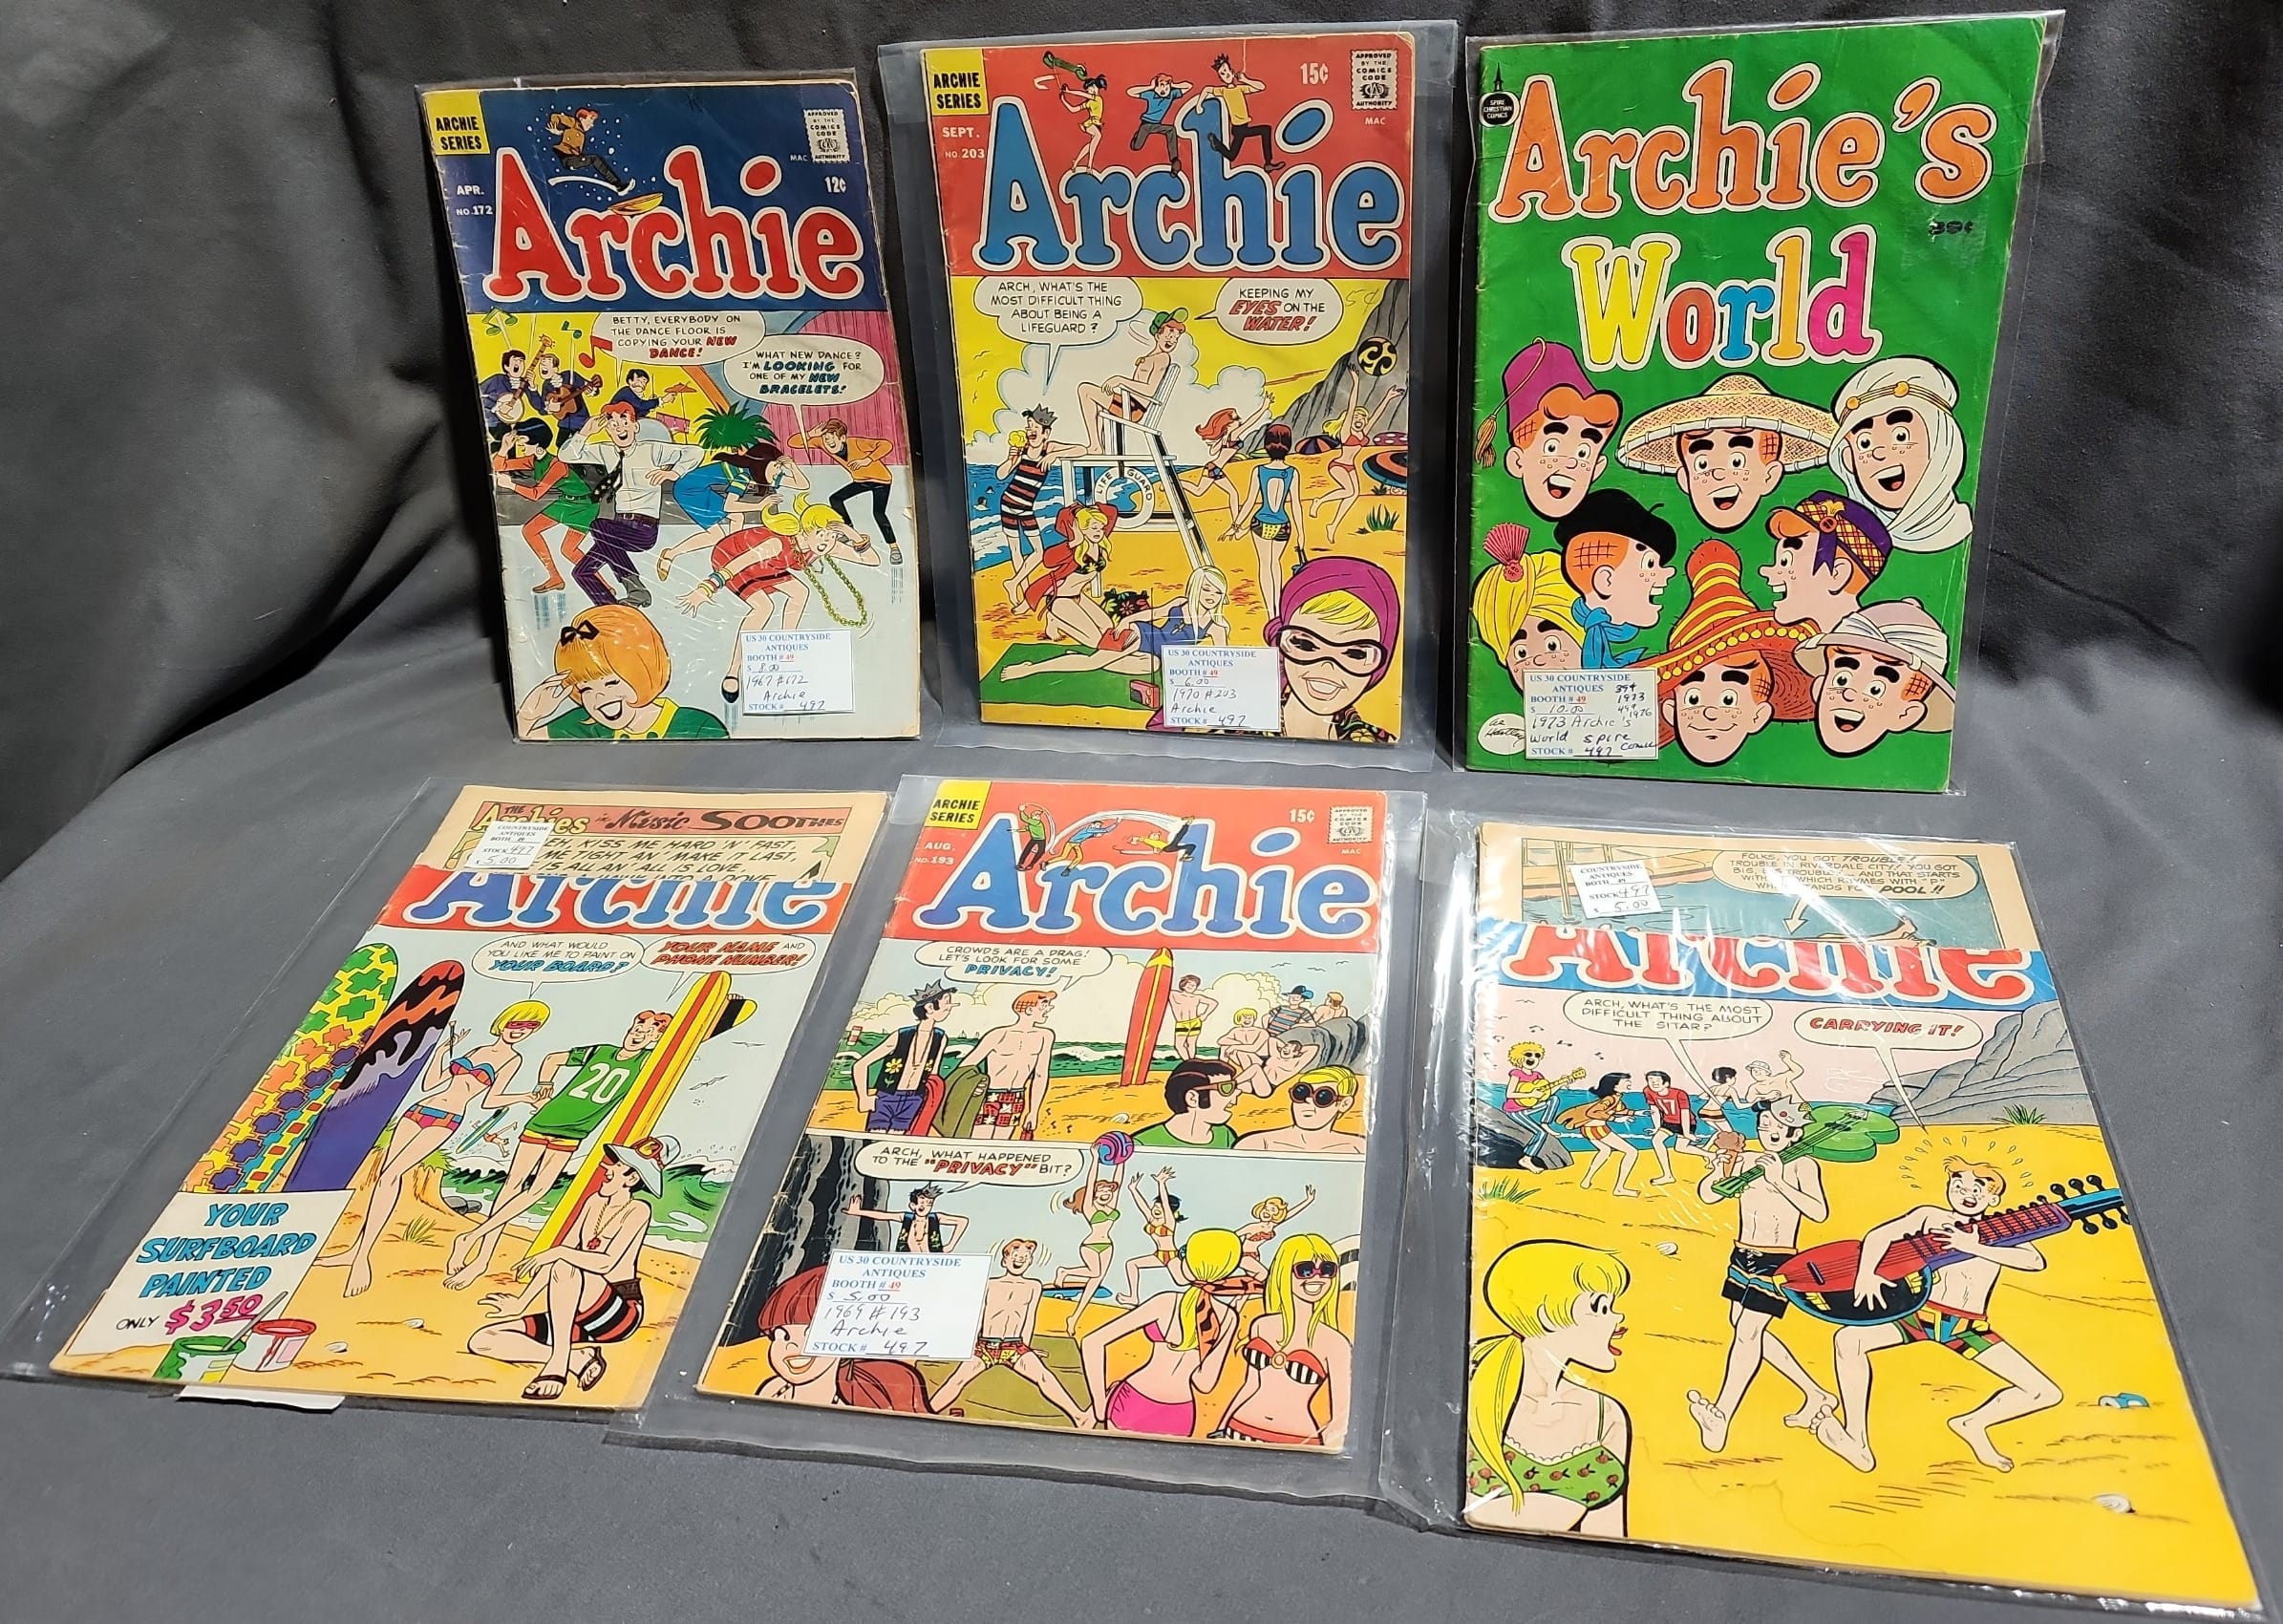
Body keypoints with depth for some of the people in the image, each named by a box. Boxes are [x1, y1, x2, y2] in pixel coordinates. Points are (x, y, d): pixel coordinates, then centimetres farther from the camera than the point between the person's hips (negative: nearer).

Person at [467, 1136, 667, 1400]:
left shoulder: (637, 1210, -7)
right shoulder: (594, 1203, 14)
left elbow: (606, 1262, -22)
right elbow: (555, 1257, 12)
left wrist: (557, 1253, -21)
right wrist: (521, 1303, 7)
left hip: (622, 1312, -8)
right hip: (581, 1315, 8)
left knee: (564, 1268, -36)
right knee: (482, 1341, -4)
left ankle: (558, 1362, -31)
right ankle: (579, 1358, -13)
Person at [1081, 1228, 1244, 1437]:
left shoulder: (1166, 1303, -12)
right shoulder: (1228, 1318, -5)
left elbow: (1092, 1342, -15)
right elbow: (1204, 1384, -2)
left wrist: (1100, 1406, -7)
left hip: (1134, 1406, -2)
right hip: (1180, 1418, 2)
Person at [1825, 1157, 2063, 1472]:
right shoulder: (1931, 1217, 4)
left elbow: (2035, 1261, -15)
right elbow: (1879, 1234, -9)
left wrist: (1973, 1246, -21)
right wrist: (1866, 1273, -28)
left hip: (1968, 1328, 2)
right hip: (1918, 1313, -1)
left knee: (2046, 1394, -6)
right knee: (1848, 1339, -26)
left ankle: (1973, 1423, 18)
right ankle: (1857, 1439, -13)